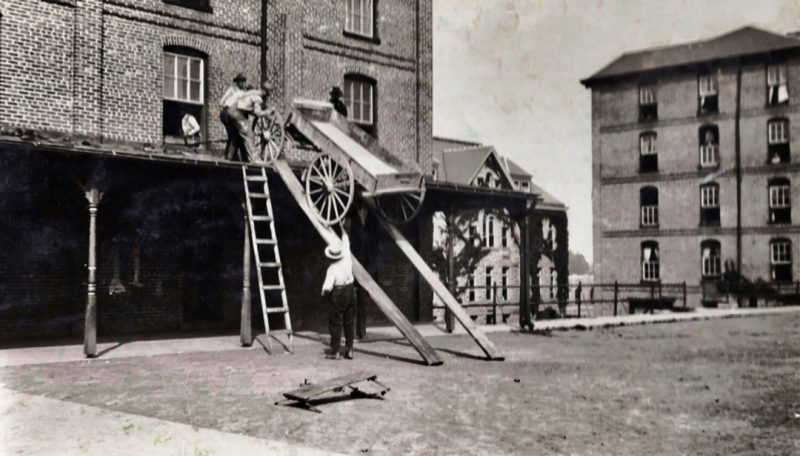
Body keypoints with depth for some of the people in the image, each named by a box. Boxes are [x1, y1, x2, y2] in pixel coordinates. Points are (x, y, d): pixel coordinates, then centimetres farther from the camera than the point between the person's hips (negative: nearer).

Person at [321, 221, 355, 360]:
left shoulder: (332, 268, -17)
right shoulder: (347, 259, -1)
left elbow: (327, 286, -25)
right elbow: (346, 242, 14)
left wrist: (324, 295, -5)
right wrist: (343, 228, 26)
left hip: (337, 295, -6)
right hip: (350, 291, 6)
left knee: (335, 324, 1)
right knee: (349, 322, 10)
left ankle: (335, 351, 3)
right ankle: (349, 350, 12)